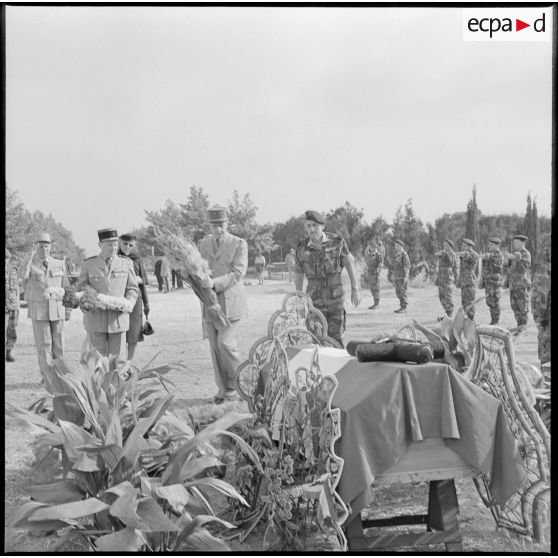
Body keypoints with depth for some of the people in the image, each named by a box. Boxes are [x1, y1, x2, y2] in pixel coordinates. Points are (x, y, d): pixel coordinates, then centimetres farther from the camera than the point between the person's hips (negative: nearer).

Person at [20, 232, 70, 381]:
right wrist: (31, 257, -22)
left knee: (58, 343, 3)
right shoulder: (29, 265, 1)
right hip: (38, 309, -1)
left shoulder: (60, 264, 4)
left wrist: (68, 308, 6)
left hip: (57, 309, 1)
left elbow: (65, 287, 9)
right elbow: (24, 279, -20)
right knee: (43, 344, -3)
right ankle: (47, 377, 4)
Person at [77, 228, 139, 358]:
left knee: (115, 357, 5)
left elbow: (133, 289, 5)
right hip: (95, 317, -1)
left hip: (118, 317, 1)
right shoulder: (88, 264, 0)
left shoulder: (126, 263, 2)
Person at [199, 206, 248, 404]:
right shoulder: (203, 244, 10)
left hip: (230, 301, -5)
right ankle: (224, 388, 14)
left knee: (225, 343, -13)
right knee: (215, 346, 5)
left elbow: (238, 274, -12)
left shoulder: (239, 244, -5)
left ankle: (239, 382, 7)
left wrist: (214, 283, -24)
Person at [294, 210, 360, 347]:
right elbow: (299, 274, 10)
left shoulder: (337, 241, -6)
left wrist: (355, 290, 1)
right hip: (314, 300, 1)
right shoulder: (302, 248, -3)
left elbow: (349, 264, 3)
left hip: (336, 298, 0)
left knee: (336, 337, 2)